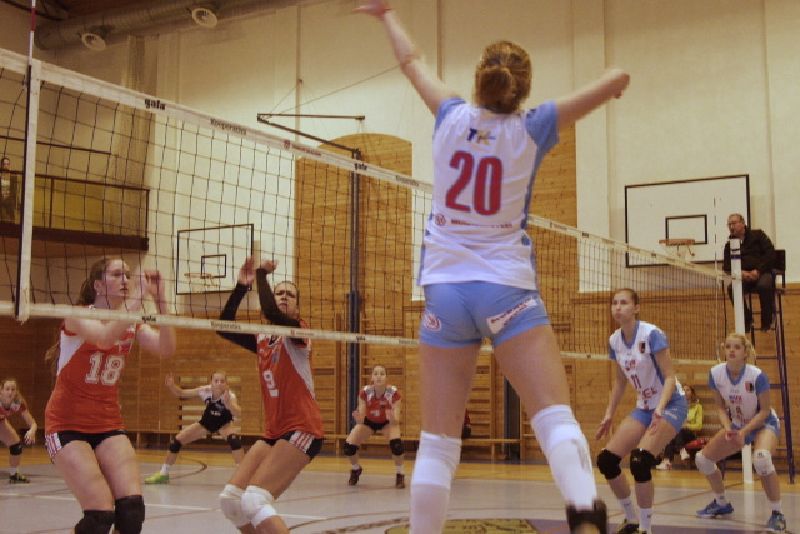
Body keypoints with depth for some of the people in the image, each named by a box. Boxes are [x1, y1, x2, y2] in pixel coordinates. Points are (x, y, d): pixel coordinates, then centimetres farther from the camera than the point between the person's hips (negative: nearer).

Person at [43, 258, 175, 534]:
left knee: (132, 508, -14)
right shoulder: (77, 316, -11)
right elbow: (105, 336, -34)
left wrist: (160, 299, -23)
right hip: (67, 425, -5)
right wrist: (139, 295, -32)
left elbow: (166, 348, -15)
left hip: (109, 425, 5)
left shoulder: (131, 324, 4)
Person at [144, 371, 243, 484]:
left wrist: (227, 403, -72)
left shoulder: (230, 396, -34)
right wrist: (171, 386, -36)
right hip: (206, 422, 3)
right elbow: (180, 393, -15)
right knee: (176, 440, -3)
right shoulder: (205, 391, -26)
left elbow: (238, 413, -54)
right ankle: (163, 474, 17)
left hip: (224, 423, -3)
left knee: (234, 440, -36)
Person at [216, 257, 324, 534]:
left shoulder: (298, 331, -7)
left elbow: (270, 312, -27)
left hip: (301, 430, -8)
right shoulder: (262, 340, 11)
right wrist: (241, 286, -3)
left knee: (254, 500, -20)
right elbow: (224, 327, 0)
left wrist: (263, 274, -13)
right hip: (274, 432, 8)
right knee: (230, 499, 1)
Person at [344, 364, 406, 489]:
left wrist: (392, 418, -53)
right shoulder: (365, 392, -29)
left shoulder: (393, 393, -31)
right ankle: (356, 470, 18)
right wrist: (358, 418, -48)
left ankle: (400, 475, -5)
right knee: (348, 446, -16)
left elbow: (396, 421, -31)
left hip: (387, 422, -2)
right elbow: (361, 419, -25)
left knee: (396, 444, -31)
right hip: (368, 422, 2)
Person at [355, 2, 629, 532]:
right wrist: (613, 81, 25)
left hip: (445, 290, 3)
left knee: (438, 442, 3)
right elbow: (617, 79, 1)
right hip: (506, 289, -3)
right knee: (556, 418, -11)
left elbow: (412, 61, 24)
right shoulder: (530, 129, -1)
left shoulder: (453, 118, 6)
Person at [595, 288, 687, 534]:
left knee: (640, 462, -25)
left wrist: (660, 408, -34)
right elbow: (620, 382, 13)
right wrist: (609, 415, 9)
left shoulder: (651, 334, -19)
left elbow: (670, 378, -20)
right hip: (644, 407, 7)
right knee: (606, 460, -3)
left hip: (670, 405, -7)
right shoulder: (614, 341, 0)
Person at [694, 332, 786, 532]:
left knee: (761, 459, -38)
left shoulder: (757, 375, -29)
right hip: (737, 425, 6)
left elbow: (765, 411, -19)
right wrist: (728, 429, -21)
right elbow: (721, 407, -4)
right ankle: (721, 504, 27)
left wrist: (744, 431, -29)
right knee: (702, 459, 3)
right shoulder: (716, 373, -17)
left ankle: (777, 514, -20)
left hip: (764, 424, -6)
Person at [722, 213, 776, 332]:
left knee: (764, 286, -37)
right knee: (732, 288, -31)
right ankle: (746, 320, -13)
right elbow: (726, 266, 8)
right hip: (742, 276, 2)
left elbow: (770, 254, -1)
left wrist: (758, 271, -14)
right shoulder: (729, 245, 16)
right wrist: (740, 273, -13)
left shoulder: (758, 235, 9)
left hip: (762, 273, -2)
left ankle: (766, 322, -18)